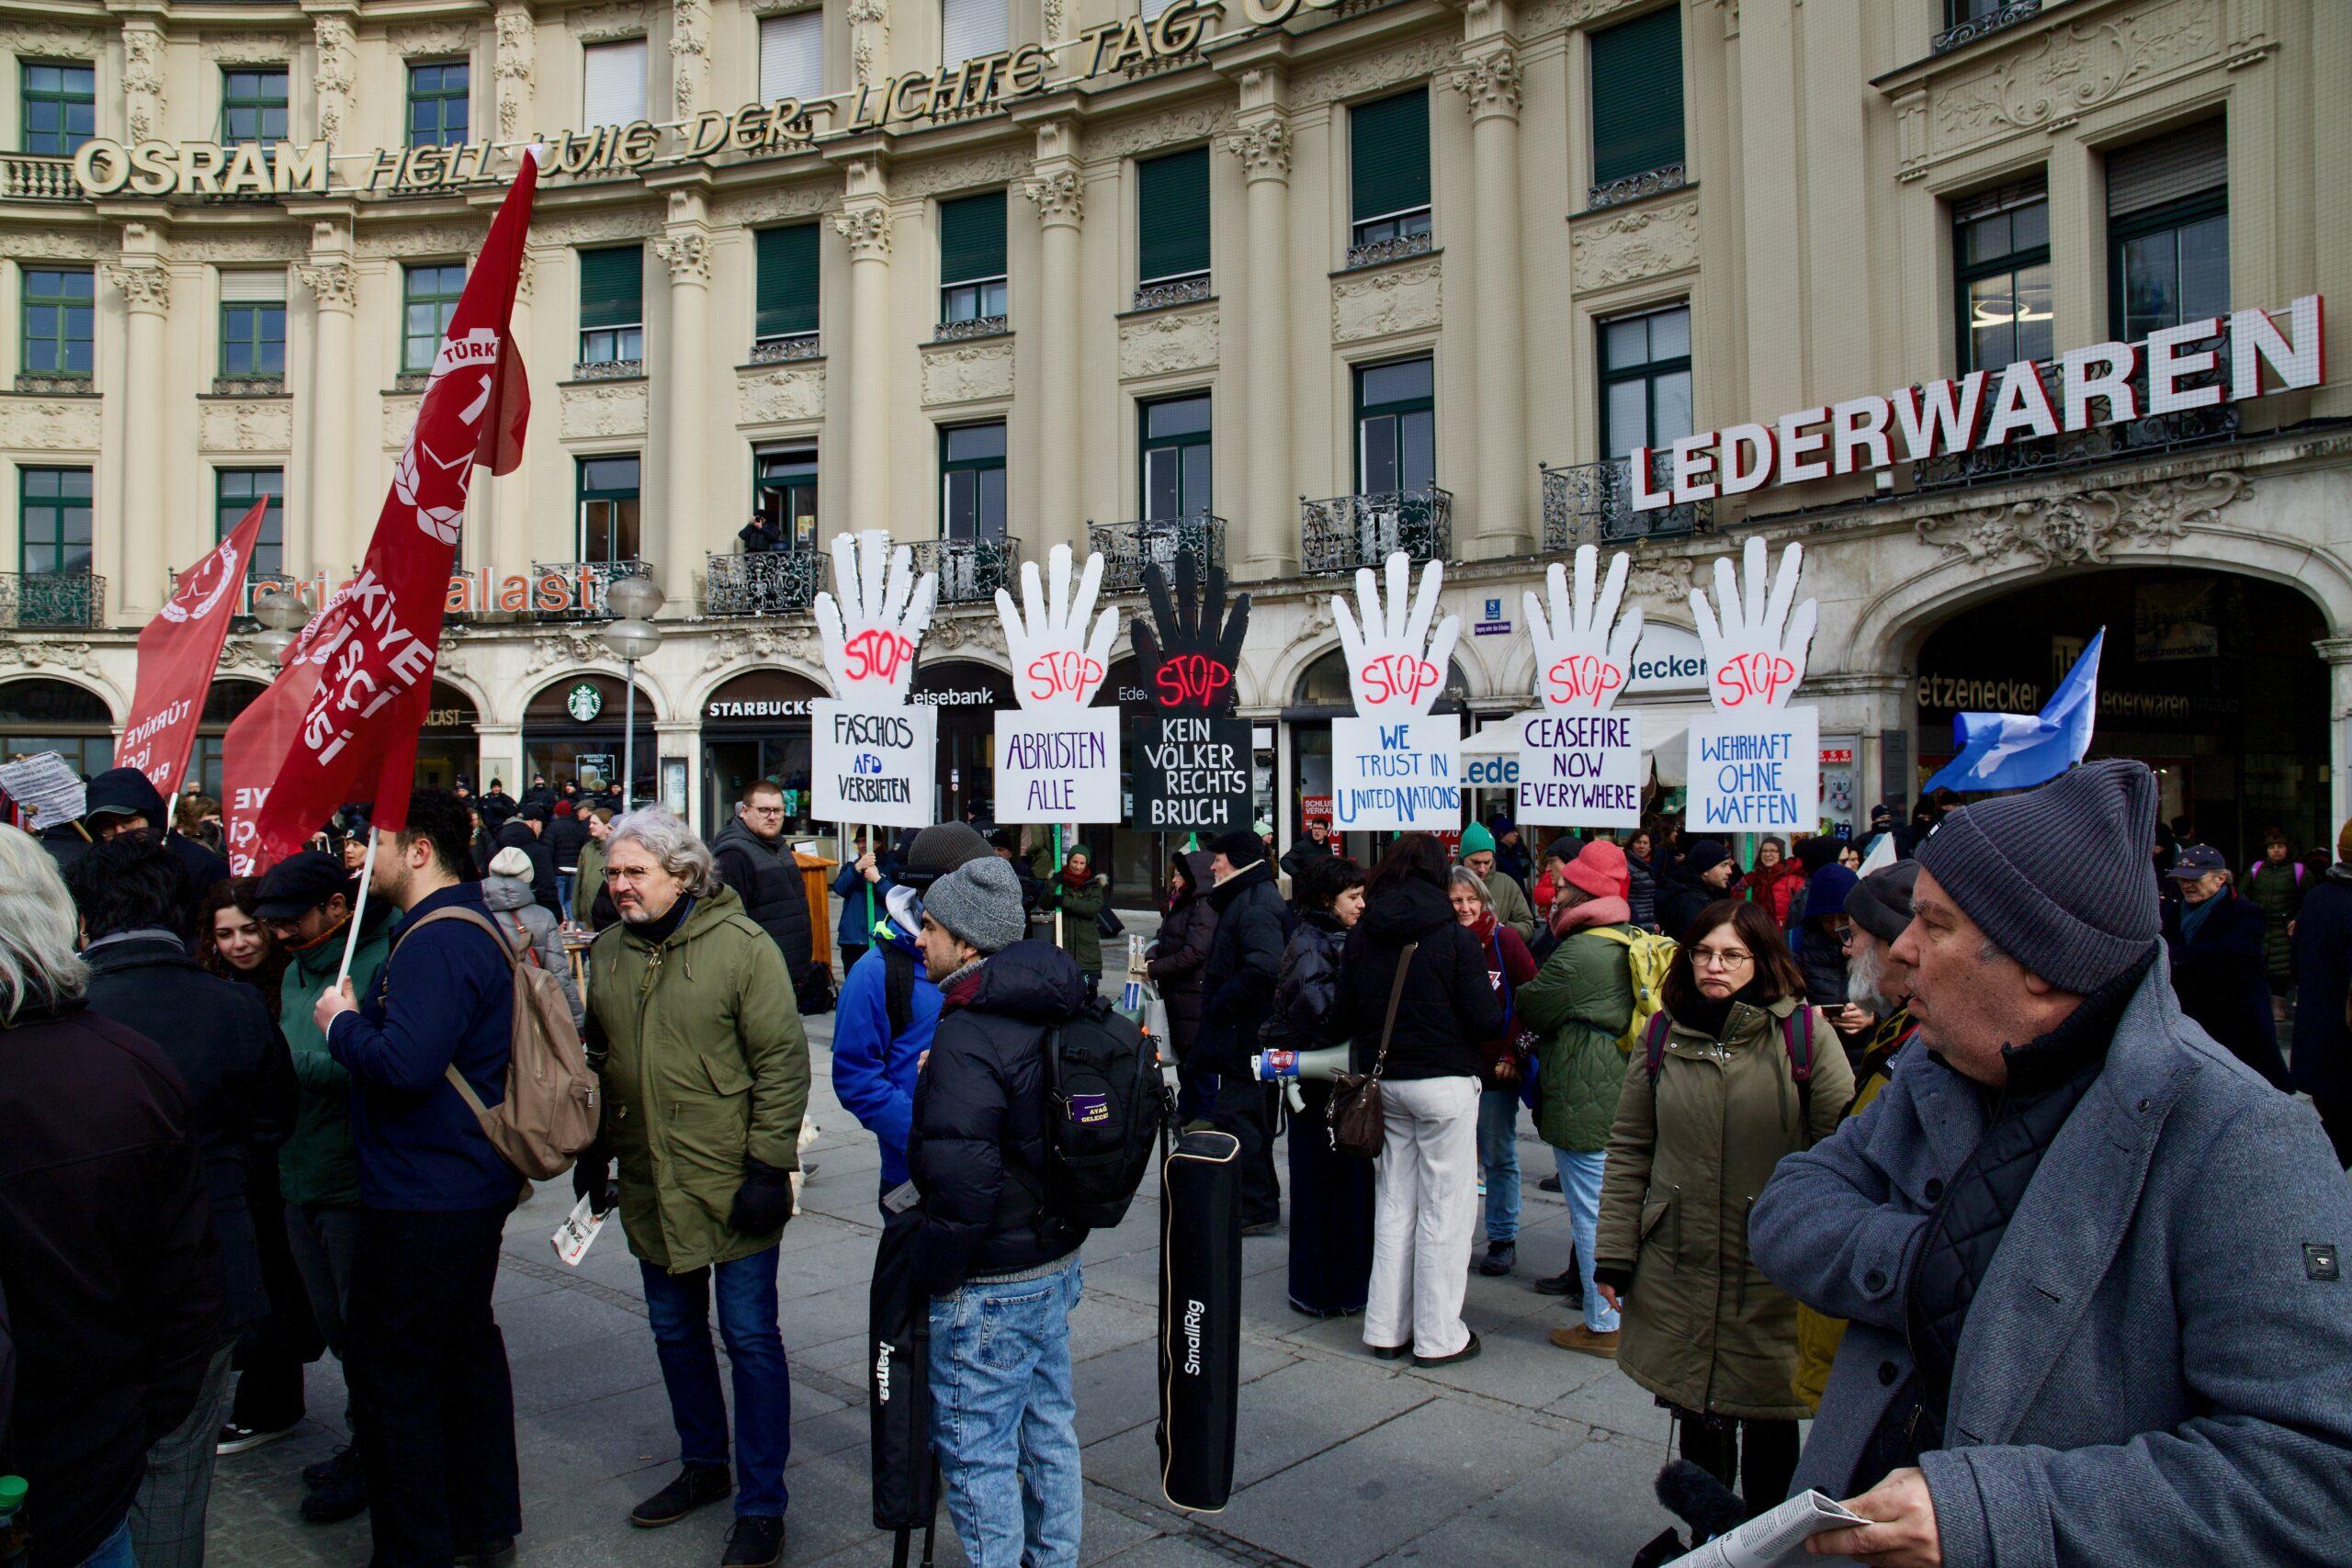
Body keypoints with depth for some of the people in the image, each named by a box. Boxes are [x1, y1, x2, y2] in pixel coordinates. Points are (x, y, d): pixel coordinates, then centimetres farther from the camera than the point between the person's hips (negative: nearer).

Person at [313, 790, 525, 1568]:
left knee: (394, 1374, 3)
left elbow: (405, 1065, -32)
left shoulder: (436, 943, -22)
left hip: (422, 1200, -11)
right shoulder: (475, 924, 12)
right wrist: (357, 1020, 9)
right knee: (467, 1345, 20)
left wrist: (342, 1023, -15)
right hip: (475, 1183, 11)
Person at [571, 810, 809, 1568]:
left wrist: (770, 1165, -17)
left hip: (731, 1185, -6)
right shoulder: (609, 953, 6)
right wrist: (593, 1150, 14)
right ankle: (703, 1466, 39)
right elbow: (598, 1059, 18)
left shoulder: (742, 946, -13)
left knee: (749, 1337, 2)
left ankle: (762, 1506, 16)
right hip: (650, 1185, 6)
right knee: (675, 1330, 19)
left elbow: (782, 1061, -15)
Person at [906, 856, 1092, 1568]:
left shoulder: (969, 1036, -25)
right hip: (1056, 1261, 9)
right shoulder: (1051, 1011, 3)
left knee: (975, 1448, 6)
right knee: (1048, 1425, 22)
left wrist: (933, 1273, -15)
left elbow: (961, 1181, -27)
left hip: (990, 1284, -9)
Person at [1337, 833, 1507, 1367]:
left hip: (1381, 1082, 5)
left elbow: (1344, 1020, 2)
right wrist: (1497, 997, 7)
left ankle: (1387, 1329, 21)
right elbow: (1485, 1020, -13)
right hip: (1443, 1084, -5)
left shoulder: (1360, 937, 1)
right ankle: (1438, 1336, 12)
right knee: (1446, 1207, 5)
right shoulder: (1455, 937, -12)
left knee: (1393, 1203, 15)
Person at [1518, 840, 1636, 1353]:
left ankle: (1603, 1324, 8)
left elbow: (1530, 1009, -9)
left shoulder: (1578, 953, -20)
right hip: (1620, 1094, 10)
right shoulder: (1627, 942, 10)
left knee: (1590, 1211, 0)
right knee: (1608, 1205, 19)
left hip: (1583, 1101, -10)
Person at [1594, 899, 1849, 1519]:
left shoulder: (1804, 1035, -6)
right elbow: (1628, 1150, 7)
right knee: (1697, 1417, 12)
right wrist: (1613, 1256, 4)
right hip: (1679, 1266, 2)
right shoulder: (1661, 1037, 3)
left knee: (1769, 1420, 10)